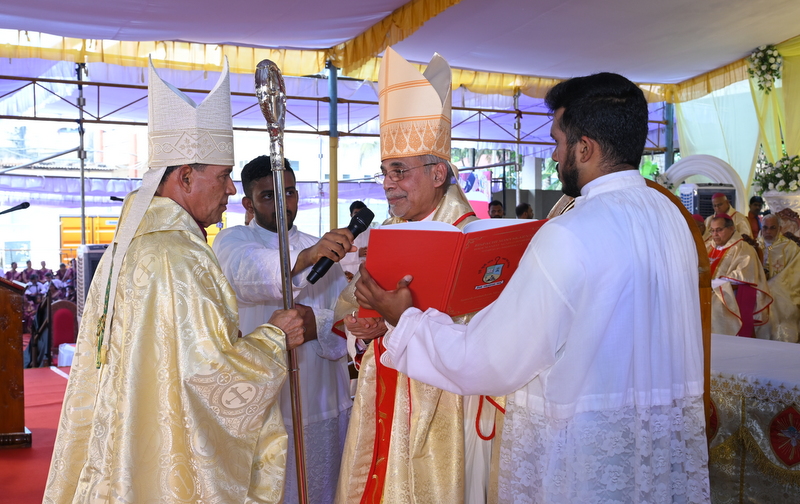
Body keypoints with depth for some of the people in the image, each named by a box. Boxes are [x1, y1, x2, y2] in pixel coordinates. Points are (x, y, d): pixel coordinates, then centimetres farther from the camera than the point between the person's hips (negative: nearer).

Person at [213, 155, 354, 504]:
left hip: (323, 406, 4)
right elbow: (246, 272, -25)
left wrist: (320, 324, -18)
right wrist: (305, 257, -44)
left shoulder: (323, 251, 14)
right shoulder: (233, 240, 0)